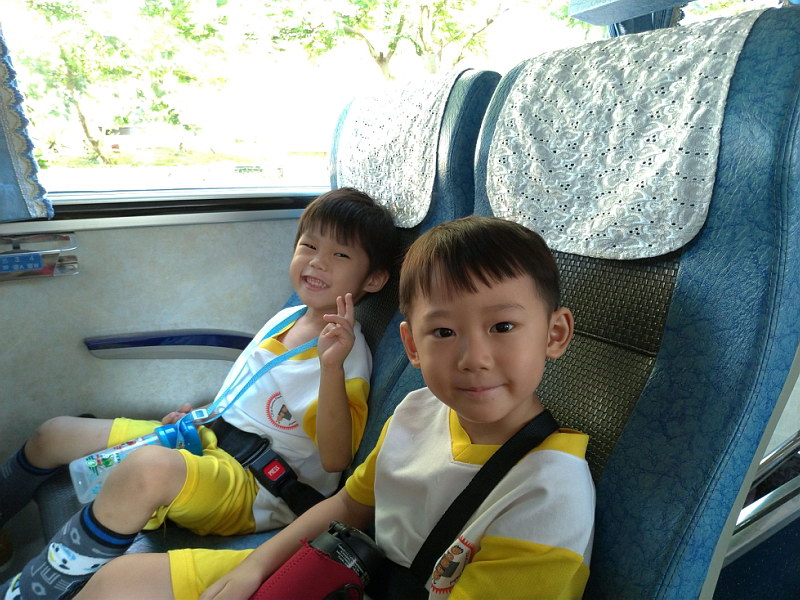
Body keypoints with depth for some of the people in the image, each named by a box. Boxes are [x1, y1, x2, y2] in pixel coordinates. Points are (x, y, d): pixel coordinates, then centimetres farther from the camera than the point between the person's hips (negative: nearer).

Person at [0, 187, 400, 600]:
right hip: (207, 439, 9)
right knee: (54, 434, 13)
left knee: (148, 469, -39)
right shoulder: (286, 317, 8)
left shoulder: (349, 353, -16)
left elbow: (334, 459, -27)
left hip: (255, 485, -8)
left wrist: (333, 366, -37)